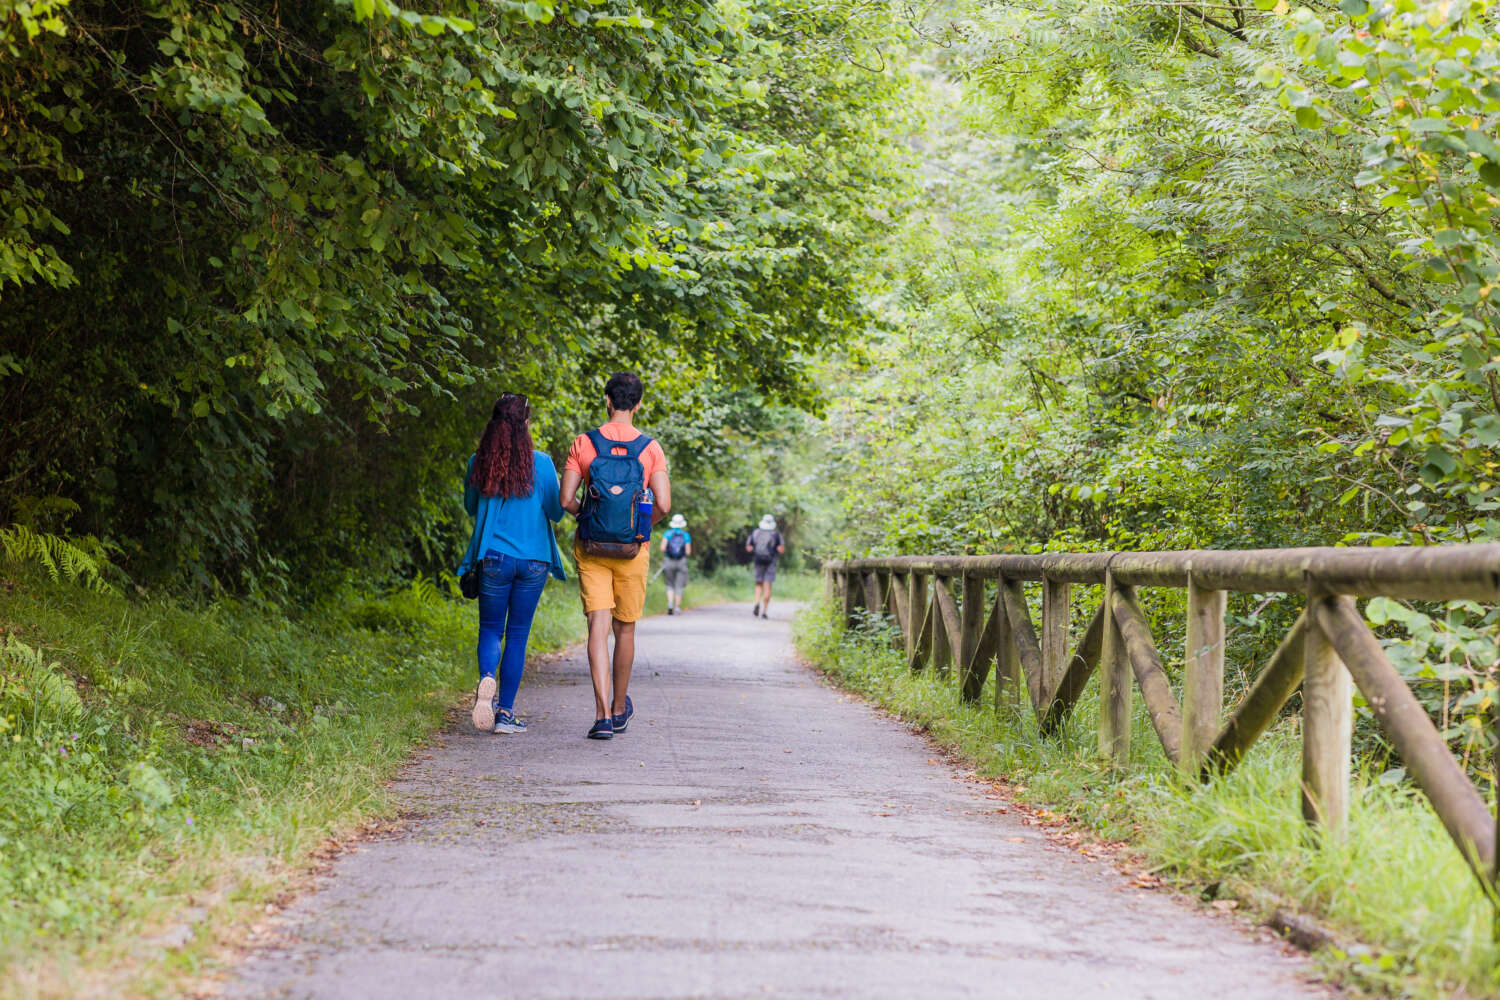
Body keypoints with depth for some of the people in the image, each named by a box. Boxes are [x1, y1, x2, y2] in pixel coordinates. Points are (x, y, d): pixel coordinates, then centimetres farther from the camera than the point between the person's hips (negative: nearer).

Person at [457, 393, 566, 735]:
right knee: (518, 634, 7)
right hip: (533, 559, -1)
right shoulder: (541, 463, -7)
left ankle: (487, 679, -17)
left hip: (494, 558, 1)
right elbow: (556, 511, 1)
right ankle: (505, 712, 6)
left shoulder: (479, 463, -2)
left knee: (490, 629, 14)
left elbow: (470, 506, 13)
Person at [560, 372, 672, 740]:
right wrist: (642, 526, 10)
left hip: (591, 547, 0)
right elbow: (663, 505, -10)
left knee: (598, 627, -3)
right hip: (632, 549, 0)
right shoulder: (650, 448, -4)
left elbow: (566, 500, -6)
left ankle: (602, 714, -14)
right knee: (625, 629, 14)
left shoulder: (583, 444, -3)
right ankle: (619, 709, 28)